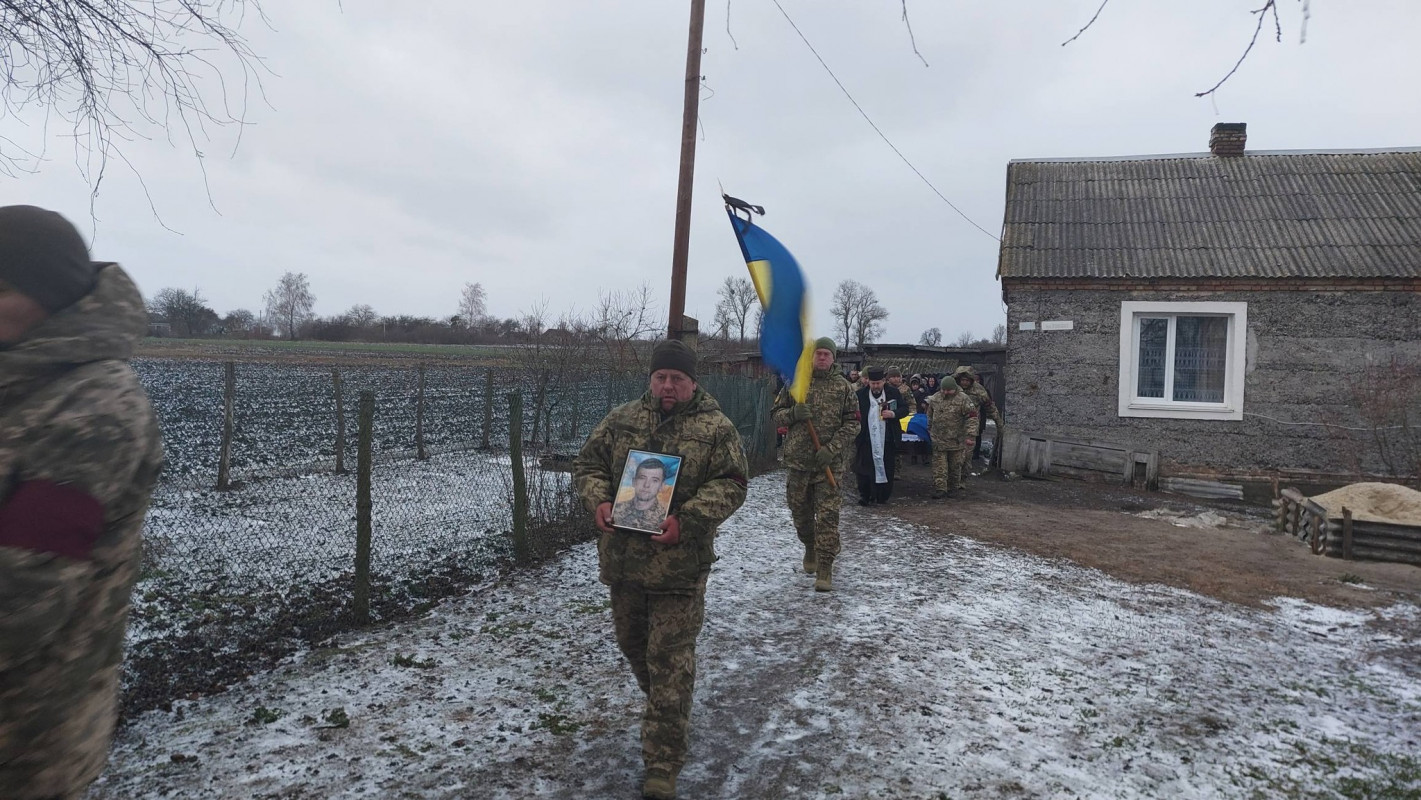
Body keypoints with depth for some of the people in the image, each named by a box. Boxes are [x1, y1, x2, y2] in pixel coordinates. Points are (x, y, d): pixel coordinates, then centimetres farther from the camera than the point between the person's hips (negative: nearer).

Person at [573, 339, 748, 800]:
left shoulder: (716, 428, -4)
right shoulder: (621, 419, 6)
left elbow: (731, 484, -9)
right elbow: (587, 464, 9)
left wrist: (686, 520, -22)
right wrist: (598, 502, -12)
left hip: (680, 563, -4)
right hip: (623, 557, 5)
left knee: (670, 659, -3)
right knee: (632, 642, 21)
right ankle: (663, 711, 50)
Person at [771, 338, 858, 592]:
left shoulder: (842, 386, 3)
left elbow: (852, 423, 0)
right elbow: (777, 414, 9)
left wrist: (832, 448, -13)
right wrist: (793, 413, -14)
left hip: (830, 463, -2)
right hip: (798, 459, 2)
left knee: (828, 515, -7)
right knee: (800, 511, 13)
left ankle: (825, 569, -2)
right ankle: (810, 548, 40)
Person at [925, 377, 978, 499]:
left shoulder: (963, 399, -10)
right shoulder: (935, 398, 4)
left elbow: (972, 418, -11)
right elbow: (930, 415, 19)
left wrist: (970, 435, -17)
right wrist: (930, 429, 22)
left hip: (956, 440, -3)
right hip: (938, 439, 3)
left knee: (955, 465, 9)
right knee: (939, 465, -2)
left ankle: (953, 487, 23)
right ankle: (940, 488, -1)